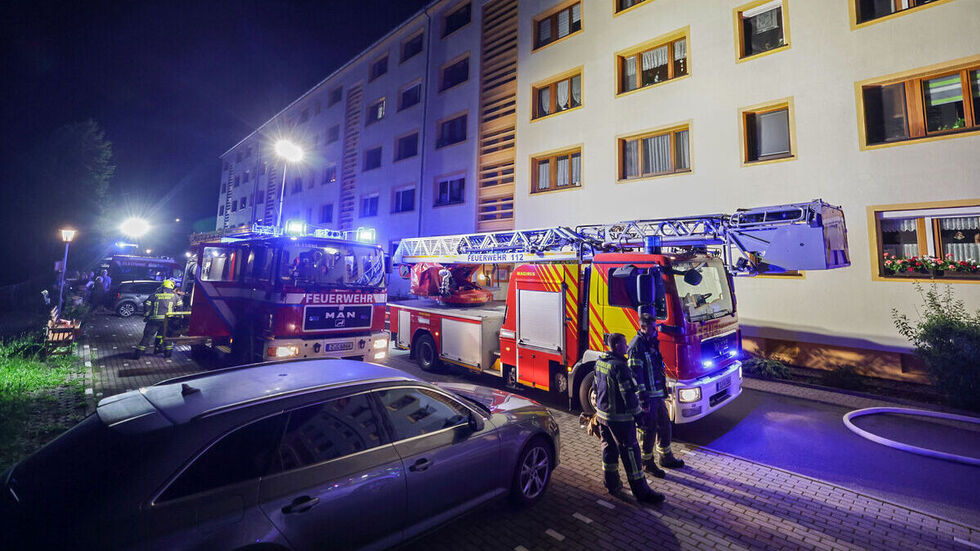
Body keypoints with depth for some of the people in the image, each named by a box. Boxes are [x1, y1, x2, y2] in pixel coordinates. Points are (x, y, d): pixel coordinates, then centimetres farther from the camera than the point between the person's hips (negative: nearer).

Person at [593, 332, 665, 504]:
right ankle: (641, 491, 13)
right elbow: (628, 394, -22)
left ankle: (612, 484, 31)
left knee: (609, 448, 19)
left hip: (602, 414, 8)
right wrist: (637, 414, -12)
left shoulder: (600, 362, 4)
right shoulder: (619, 367, -24)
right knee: (630, 452, 2)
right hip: (619, 417, -8)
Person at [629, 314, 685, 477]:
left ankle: (666, 457, 37)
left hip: (658, 394, 9)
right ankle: (647, 463, 20)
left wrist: (664, 391, 19)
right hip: (647, 396, -9)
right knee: (648, 430, 3)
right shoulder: (637, 346, -19)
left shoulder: (652, 343, 9)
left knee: (664, 425, 20)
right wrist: (643, 400, -21)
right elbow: (636, 375, -21)